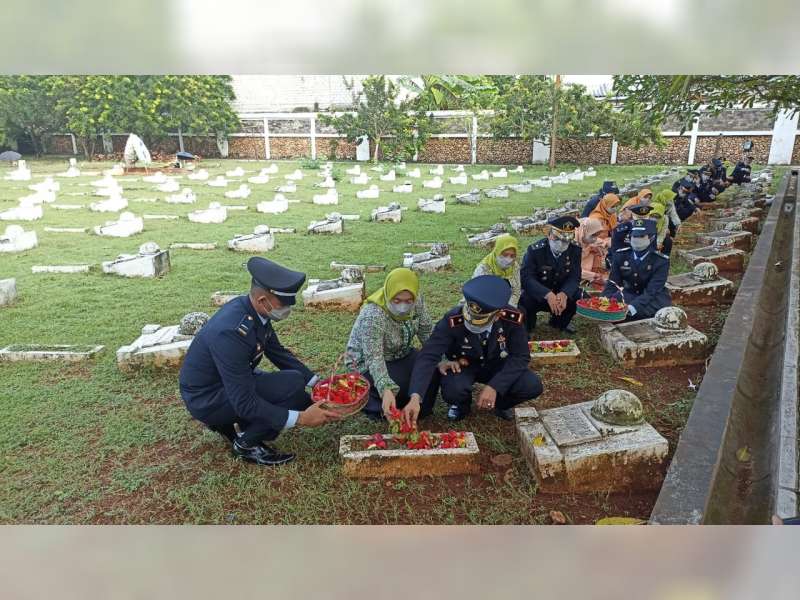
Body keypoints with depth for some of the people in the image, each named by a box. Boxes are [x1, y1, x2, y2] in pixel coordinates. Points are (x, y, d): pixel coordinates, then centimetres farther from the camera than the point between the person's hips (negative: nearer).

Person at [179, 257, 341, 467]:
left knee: (303, 402, 6)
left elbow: (279, 352, 6)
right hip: (206, 399, -9)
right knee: (293, 384, -23)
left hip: (229, 381, 9)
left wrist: (316, 382, -1)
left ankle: (225, 421, 15)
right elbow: (245, 402, -31)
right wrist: (300, 419, -31)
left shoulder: (255, 309, -9)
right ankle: (245, 445, -3)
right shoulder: (231, 332, -35)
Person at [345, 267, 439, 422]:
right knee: (403, 385, -28)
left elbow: (428, 333, -8)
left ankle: (418, 409, 10)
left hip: (402, 354, 6)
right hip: (368, 364, -5)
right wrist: (386, 390, -52)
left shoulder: (416, 300, -18)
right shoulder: (372, 316, -35)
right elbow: (374, 358, -39)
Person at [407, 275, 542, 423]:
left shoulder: (512, 319, -27)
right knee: (452, 392, -34)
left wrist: (494, 386, -33)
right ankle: (462, 405, 7)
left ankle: (500, 403, 11)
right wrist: (415, 397, -51)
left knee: (532, 386, -24)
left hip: (497, 365, 2)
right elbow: (428, 356, -37)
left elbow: (521, 356, -19)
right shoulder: (452, 321, -32)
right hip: (463, 366, -1)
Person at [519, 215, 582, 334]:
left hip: (562, 292, 4)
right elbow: (526, 278, -30)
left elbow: (575, 277, -13)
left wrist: (564, 293, -37)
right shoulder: (534, 250, -21)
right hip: (538, 294, -3)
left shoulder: (575, 250, -11)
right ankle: (526, 328, 3)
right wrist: (548, 294, -46)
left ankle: (560, 322, 11)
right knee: (526, 301, -34)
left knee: (580, 296, -22)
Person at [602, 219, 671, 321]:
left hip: (654, 299, -1)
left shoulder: (661, 261, -13)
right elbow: (612, 285, -4)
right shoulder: (621, 255, -3)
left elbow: (652, 291, -24)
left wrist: (632, 308, -41)